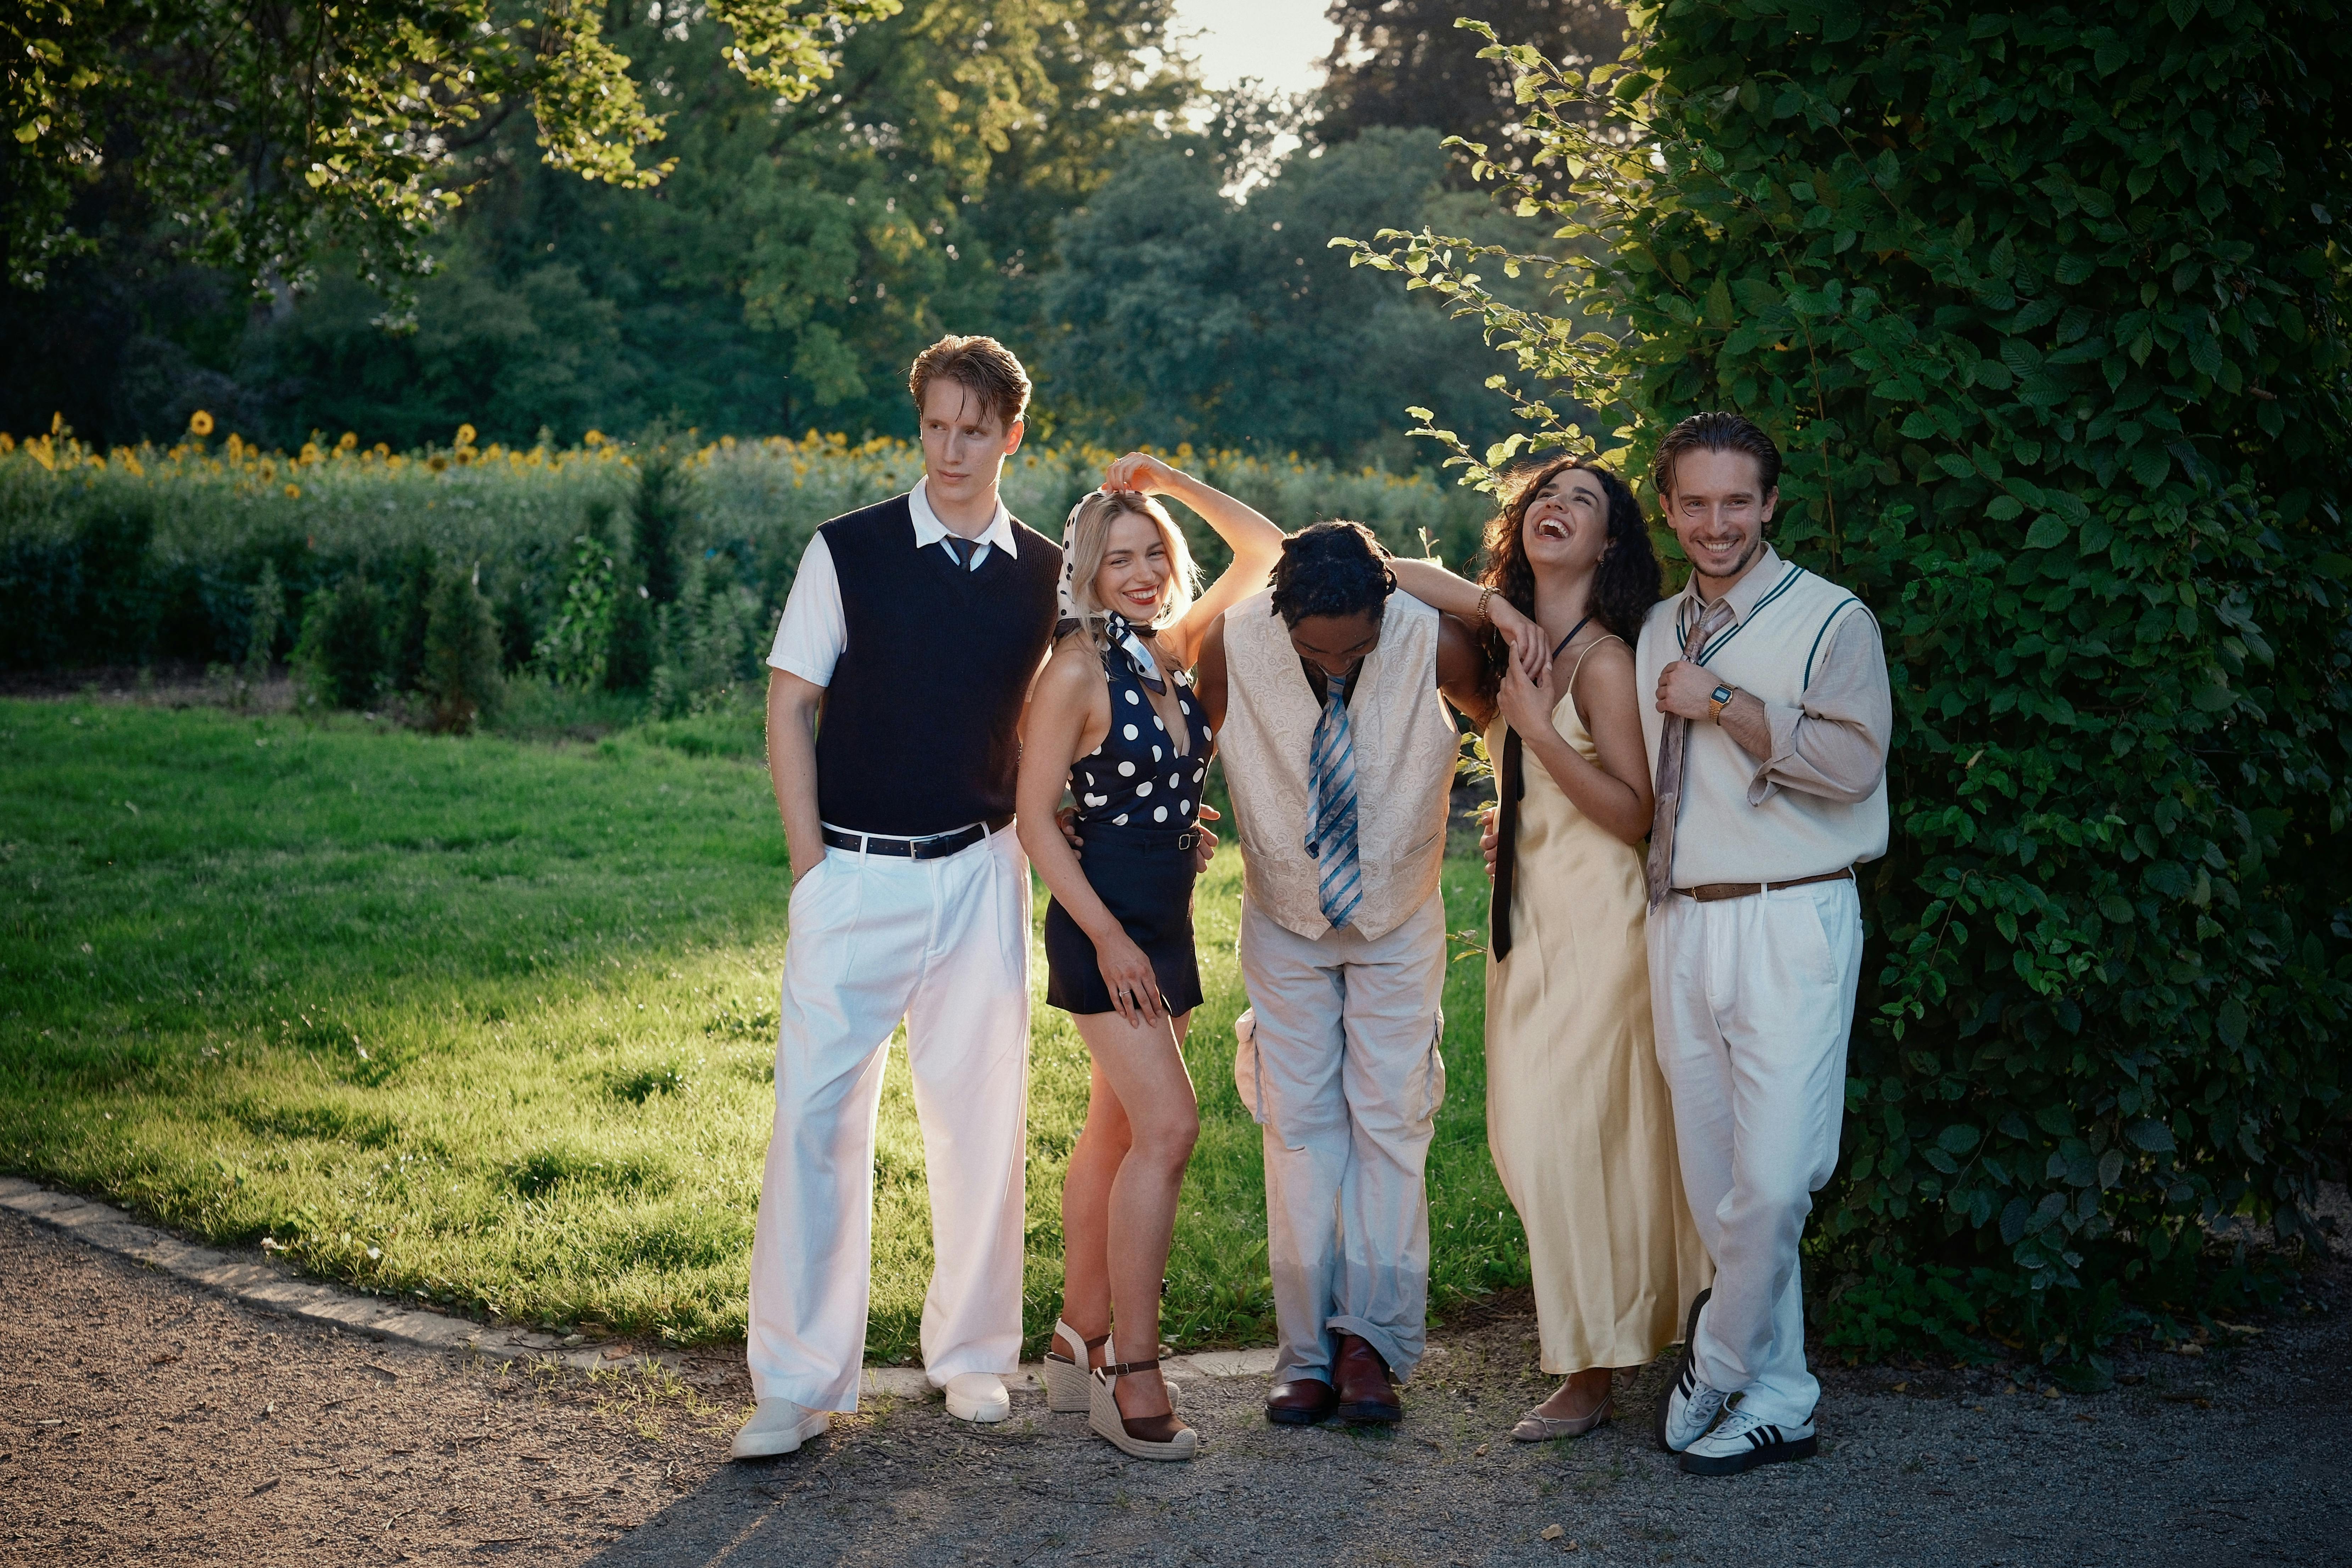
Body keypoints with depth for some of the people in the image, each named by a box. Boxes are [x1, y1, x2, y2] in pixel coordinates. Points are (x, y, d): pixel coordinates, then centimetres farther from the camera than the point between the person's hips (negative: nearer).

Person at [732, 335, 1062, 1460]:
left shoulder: (1047, 575, 6)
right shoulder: (849, 552, -1)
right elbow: (790, 705, 0)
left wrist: (1034, 840, 2)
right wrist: (809, 859, -6)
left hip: (980, 873, 2)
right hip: (853, 872, -2)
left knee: (980, 1115, 8)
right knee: (817, 1114, -4)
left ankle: (972, 1353, 24)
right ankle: (799, 1382, 4)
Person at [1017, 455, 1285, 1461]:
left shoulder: (1177, 649, 8)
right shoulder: (1078, 670, -11)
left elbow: (1264, 550, 14)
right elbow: (1036, 818, -12)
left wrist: (1174, 483, 4)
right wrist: (1109, 939, -16)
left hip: (1167, 919, 7)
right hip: (1105, 922, -7)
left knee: (1118, 1131, 12)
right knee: (1168, 1127, -15)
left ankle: (1079, 1342, 21)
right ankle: (1131, 1375, -10)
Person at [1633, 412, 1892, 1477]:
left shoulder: (1829, 620, -1)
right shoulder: (1657, 632, 17)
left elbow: (1853, 761, -15)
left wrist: (1725, 703, -12)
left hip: (1790, 922, -6)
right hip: (1680, 925, 6)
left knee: (1774, 1180, -12)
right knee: (1714, 1181, 7)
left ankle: (1716, 1363, 9)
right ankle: (1776, 1403, 17)